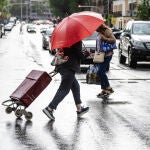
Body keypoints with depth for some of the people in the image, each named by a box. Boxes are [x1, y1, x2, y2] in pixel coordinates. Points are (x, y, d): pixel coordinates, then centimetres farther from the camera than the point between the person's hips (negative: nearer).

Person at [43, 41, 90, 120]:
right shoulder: (77, 41, -11)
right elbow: (80, 55, -12)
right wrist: (86, 53, 6)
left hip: (64, 66, 10)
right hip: (69, 68, -10)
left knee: (75, 87, 20)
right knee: (64, 90, -8)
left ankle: (79, 109, 28)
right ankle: (50, 108, -16)